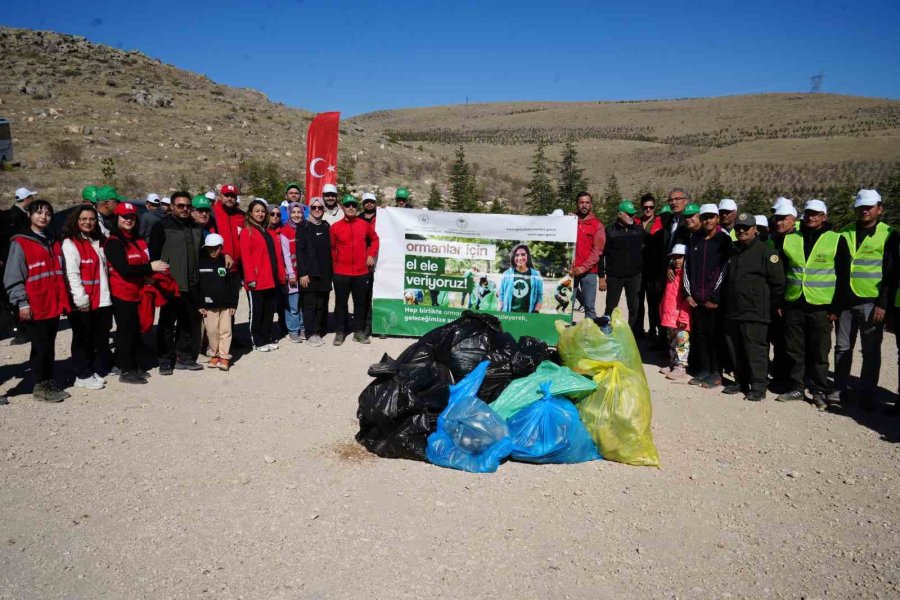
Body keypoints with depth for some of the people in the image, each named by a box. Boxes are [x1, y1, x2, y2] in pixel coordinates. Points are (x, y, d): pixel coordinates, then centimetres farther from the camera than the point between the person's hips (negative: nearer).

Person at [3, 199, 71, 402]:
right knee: (40, 347, 0)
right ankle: (40, 386, 12)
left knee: (49, 346, 13)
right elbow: (13, 277, -10)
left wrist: (63, 301, 16)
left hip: (53, 307, 6)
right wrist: (22, 303, -14)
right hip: (35, 308, -6)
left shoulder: (53, 242, 15)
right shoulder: (20, 243, -6)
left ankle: (49, 382, 22)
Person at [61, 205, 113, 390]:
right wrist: (81, 298, -20)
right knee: (83, 339, 2)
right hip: (83, 303, -7)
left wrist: (108, 293, 13)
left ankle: (100, 370, 25)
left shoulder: (99, 242, 16)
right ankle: (83, 375, 11)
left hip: (103, 300, 7)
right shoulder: (70, 243, -7)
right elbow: (72, 273, -15)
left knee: (102, 338, 13)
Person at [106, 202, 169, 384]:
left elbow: (147, 263, 21)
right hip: (122, 295, -8)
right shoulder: (113, 242, -10)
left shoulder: (139, 241, 15)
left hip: (138, 293, 8)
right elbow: (123, 268, -20)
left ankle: (134, 366, 25)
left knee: (136, 331, 13)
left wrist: (157, 267, 0)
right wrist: (150, 267, -19)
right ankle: (125, 371, 6)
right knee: (126, 331, -2)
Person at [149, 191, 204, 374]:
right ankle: (165, 360, 10)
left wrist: (199, 278, 16)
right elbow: (154, 255, -5)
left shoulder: (196, 228, 14)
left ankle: (184, 358, 20)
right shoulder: (162, 227, -3)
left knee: (190, 322, 9)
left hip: (191, 285, 6)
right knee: (167, 324, 2)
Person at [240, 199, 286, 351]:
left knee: (269, 310, 12)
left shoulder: (270, 232, 17)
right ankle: (257, 341, 11)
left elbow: (277, 255, 14)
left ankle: (267, 338, 22)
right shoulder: (247, 231, -4)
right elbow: (245, 257, -11)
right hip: (257, 280, -6)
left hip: (272, 279, 6)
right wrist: (250, 277, -18)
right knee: (256, 311, 3)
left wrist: (281, 275, 8)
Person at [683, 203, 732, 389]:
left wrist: (715, 297, -9)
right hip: (696, 299, 4)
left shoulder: (724, 240, -3)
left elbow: (725, 269, -7)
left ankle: (716, 373, 11)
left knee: (715, 336, 1)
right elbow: (687, 266, 12)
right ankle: (704, 370, 19)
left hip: (715, 299, -4)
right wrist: (688, 293, 5)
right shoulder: (694, 239, 10)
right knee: (700, 335, 8)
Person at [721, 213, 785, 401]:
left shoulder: (764, 252, -7)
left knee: (755, 349, -4)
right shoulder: (732, 251, 14)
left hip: (754, 313, -7)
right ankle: (741, 382, 23)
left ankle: (758, 386, 2)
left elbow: (778, 282, -7)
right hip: (732, 312, 7)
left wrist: (769, 306, -1)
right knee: (735, 349, 12)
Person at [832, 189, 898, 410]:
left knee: (871, 351, 3)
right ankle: (839, 388, 18)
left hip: (871, 302, -3)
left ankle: (866, 393, 11)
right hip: (845, 301, 3)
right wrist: (834, 302, 6)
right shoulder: (845, 234, 10)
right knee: (842, 347, 8)